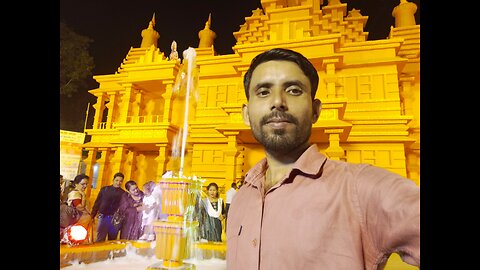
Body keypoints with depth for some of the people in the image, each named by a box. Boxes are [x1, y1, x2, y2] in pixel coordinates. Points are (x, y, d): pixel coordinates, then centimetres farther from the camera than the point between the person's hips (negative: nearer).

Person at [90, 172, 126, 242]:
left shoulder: (123, 193, 1)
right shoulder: (104, 189, 3)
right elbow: (97, 203, 6)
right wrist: (92, 216, 1)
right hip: (103, 217, 0)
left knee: (112, 240, 10)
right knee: (100, 239, -3)